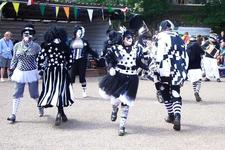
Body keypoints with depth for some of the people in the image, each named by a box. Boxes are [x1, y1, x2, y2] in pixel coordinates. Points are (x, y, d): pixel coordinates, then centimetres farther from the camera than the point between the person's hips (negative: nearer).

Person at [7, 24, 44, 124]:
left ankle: (40, 107, 36)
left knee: (34, 94, 7)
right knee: (17, 94, 2)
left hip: (32, 73, -2)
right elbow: (14, 59, 10)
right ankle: (13, 114, 9)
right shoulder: (17, 46, 1)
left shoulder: (36, 46, -6)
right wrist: (11, 70, 10)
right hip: (20, 73, 2)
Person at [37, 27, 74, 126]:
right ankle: (60, 113, -7)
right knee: (61, 90, 5)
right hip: (62, 72, 0)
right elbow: (70, 60, 2)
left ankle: (61, 113, 12)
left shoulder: (47, 46, 0)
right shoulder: (65, 47, 1)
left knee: (51, 91, 9)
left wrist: (41, 70, 9)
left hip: (50, 72, 0)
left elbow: (40, 59, -4)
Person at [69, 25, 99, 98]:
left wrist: (97, 56, 6)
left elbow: (89, 50, 9)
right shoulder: (71, 42, 5)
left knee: (82, 76, 3)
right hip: (73, 61, 0)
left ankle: (84, 91, 17)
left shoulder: (84, 41, 6)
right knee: (71, 76, -2)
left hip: (82, 61, 0)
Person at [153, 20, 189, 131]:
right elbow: (185, 56, 20)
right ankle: (177, 116, -16)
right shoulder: (179, 38, 18)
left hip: (166, 71, -4)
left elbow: (160, 53, -13)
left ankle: (171, 115, 23)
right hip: (179, 71, 5)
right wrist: (184, 72, 26)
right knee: (176, 93, 4)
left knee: (166, 93, 14)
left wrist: (157, 66, -12)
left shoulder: (162, 36, -1)